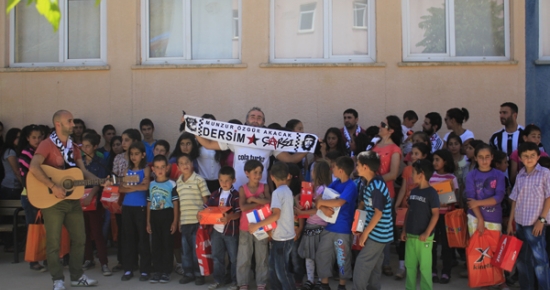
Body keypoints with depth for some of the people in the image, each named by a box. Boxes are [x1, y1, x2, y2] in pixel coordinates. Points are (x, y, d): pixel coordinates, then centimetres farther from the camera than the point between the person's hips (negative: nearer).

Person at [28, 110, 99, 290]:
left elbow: (83, 171, 11)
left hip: (72, 200, 7)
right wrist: (53, 187, -28)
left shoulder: (74, 147, 12)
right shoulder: (47, 145, -11)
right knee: (54, 241, 1)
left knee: (79, 238, 10)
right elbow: (34, 168, -25)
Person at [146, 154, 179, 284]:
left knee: (167, 244, 1)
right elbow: (149, 203, 12)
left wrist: (175, 221, -7)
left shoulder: (171, 184, -3)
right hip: (154, 217, 4)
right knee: (155, 245, 8)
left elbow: (175, 203, -3)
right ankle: (157, 271, 15)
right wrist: (148, 221, 10)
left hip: (167, 216, -4)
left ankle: (166, 271, 8)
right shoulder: (151, 185, 9)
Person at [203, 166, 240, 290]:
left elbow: (238, 213, -18)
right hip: (216, 230, 5)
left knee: (233, 257, 5)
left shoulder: (236, 195, -9)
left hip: (231, 231, -5)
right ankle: (218, 280, 24)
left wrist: (229, 217, -36)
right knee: (217, 256, 12)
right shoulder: (215, 194, 8)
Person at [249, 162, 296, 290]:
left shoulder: (277, 192, -18)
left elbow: (276, 215, -28)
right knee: (274, 267, 18)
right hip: (287, 235, 9)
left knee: (282, 271, 0)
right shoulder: (288, 191, 9)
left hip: (282, 238, -9)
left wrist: (257, 225, -25)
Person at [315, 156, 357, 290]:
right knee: (322, 255, 10)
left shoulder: (351, 186, -15)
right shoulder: (335, 183, 6)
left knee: (342, 259, 8)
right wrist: (324, 208, -18)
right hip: (329, 226, 7)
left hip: (343, 229, -7)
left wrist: (322, 202, -16)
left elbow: (339, 202, -29)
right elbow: (319, 200, 3)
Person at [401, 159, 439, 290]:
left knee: (424, 266, 0)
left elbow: (435, 214, -13)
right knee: (410, 265, 13)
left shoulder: (431, 193, -11)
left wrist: (427, 233, -17)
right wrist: (404, 230, 12)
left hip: (423, 237, -7)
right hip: (410, 235, 7)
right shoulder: (414, 191, 9)